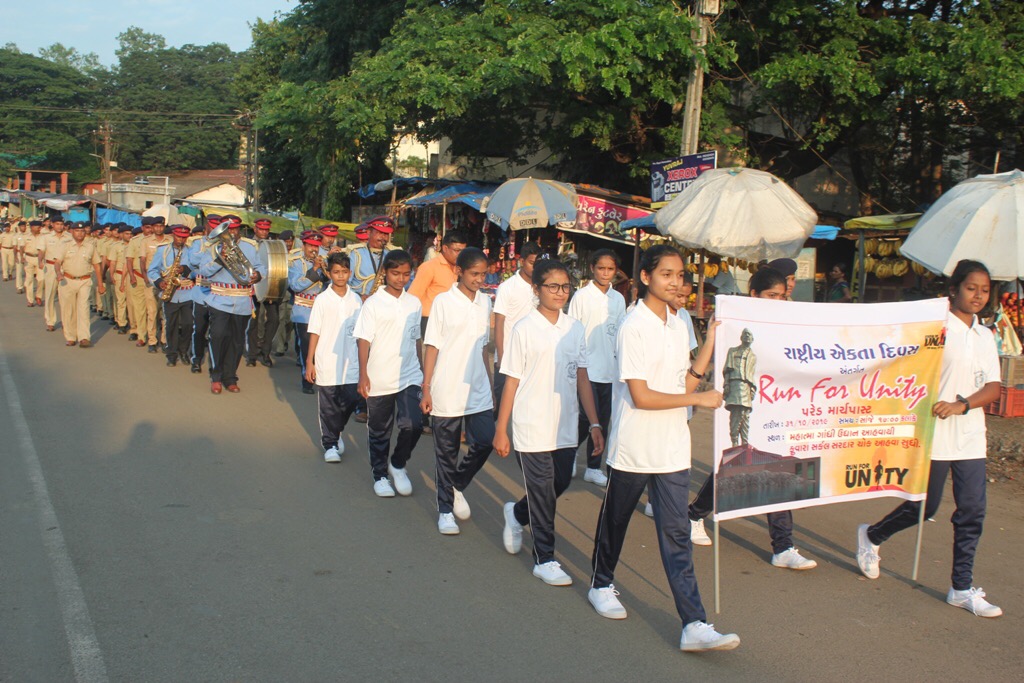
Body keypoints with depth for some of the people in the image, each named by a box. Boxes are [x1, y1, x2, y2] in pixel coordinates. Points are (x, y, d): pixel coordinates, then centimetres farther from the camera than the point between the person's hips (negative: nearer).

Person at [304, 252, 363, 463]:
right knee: (328, 406, 4)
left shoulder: (356, 300, 4)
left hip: (350, 363, 2)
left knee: (350, 401, 2)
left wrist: (362, 360, 9)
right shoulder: (322, 300, -3)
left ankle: (336, 432, 28)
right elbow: (315, 332, -2)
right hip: (326, 362, -2)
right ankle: (330, 444, 17)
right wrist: (309, 362, -5)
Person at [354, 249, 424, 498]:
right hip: (379, 379, -2)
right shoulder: (373, 303, -4)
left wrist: (423, 370, 16)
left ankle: (398, 465, 12)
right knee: (379, 431, 9)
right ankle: (380, 474, 27)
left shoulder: (414, 303, 7)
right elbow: (364, 340, -7)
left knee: (413, 424, -13)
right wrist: (363, 375, -14)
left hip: (409, 377, 2)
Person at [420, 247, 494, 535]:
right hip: (447, 392, -4)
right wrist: (426, 389, -9)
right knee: (446, 452, 5)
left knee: (485, 443, -2)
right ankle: (445, 509, 19)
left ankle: (457, 485, 25)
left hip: (478, 390, 4)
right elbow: (432, 346, -6)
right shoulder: (443, 302, -7)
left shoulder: (485, 302, 8)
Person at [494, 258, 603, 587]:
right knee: (543, 494, 3)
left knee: (559, 485, 13)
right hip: (533, 427, -5)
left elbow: (582, 378, 9)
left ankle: (517, 514, 41)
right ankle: (544, 559, 17)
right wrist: (501, 430, -5)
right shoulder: (525, 329, -8)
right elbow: (512, 382, -6)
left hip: (566, 427, 5)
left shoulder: (576, 329, 5)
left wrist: (594, 424, 7)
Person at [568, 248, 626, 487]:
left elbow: (620, 333, 15)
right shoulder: (582, 296, -5)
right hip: (587, 368, -5)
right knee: (588, 418, -9)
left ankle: (593, 468, 18)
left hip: (609, 369, 5)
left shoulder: (618, 299, 9)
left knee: (602, 420, 8)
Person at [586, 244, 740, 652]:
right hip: (633, 447, -5)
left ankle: (694, 625, -3)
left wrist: (711, 342, 4)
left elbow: (684, 382, 9)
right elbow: (641, 397, -19)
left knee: (676, 534, 1)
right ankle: (601, 585, 39)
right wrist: (699, 399, -13)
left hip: (672, 449, 5)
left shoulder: (678, 327, 9)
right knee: (615, 520, 15)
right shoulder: (634, 328, -15)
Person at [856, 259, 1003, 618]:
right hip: (935, 434, -5)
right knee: (925, 507, 5)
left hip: (971, 435, 6)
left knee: (972, 511, 3)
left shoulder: (985, 336, 10)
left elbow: (993, 387, 1)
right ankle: (871, 536, 31)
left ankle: (962, 588, 13)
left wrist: (961, 405, -15)